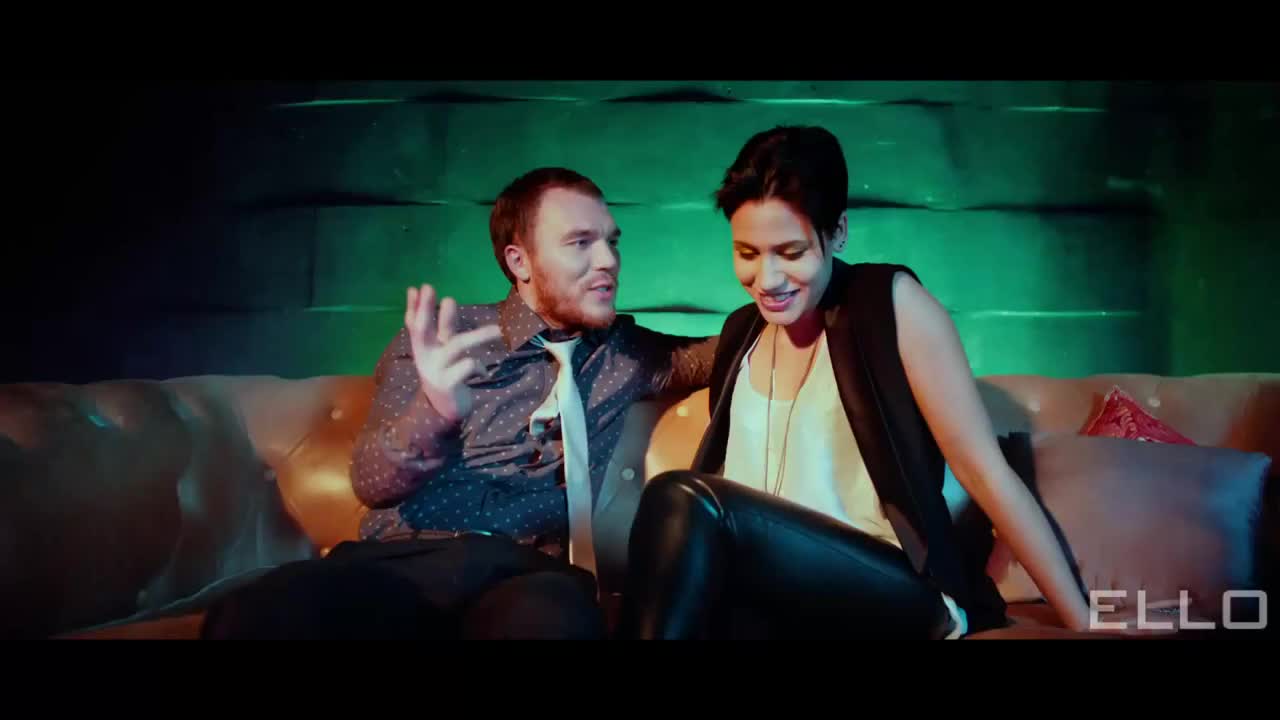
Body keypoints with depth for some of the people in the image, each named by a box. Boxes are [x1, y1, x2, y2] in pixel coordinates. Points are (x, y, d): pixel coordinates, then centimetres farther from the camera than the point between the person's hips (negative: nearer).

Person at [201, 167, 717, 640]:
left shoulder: (623, 351, 18)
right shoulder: (443, 336, 9)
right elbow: (370, 480, -1)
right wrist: (434, 415, -22)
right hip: (406, 557, 0)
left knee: (553, 619, -39)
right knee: (258, 616, -33)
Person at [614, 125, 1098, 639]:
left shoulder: (891, 302, -4)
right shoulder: (741, 333, 13)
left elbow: (985, 472, -6)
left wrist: (1083, 621, -7)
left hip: (900, 599, -3)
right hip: (774, 601, 4)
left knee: (683, 502, -27)